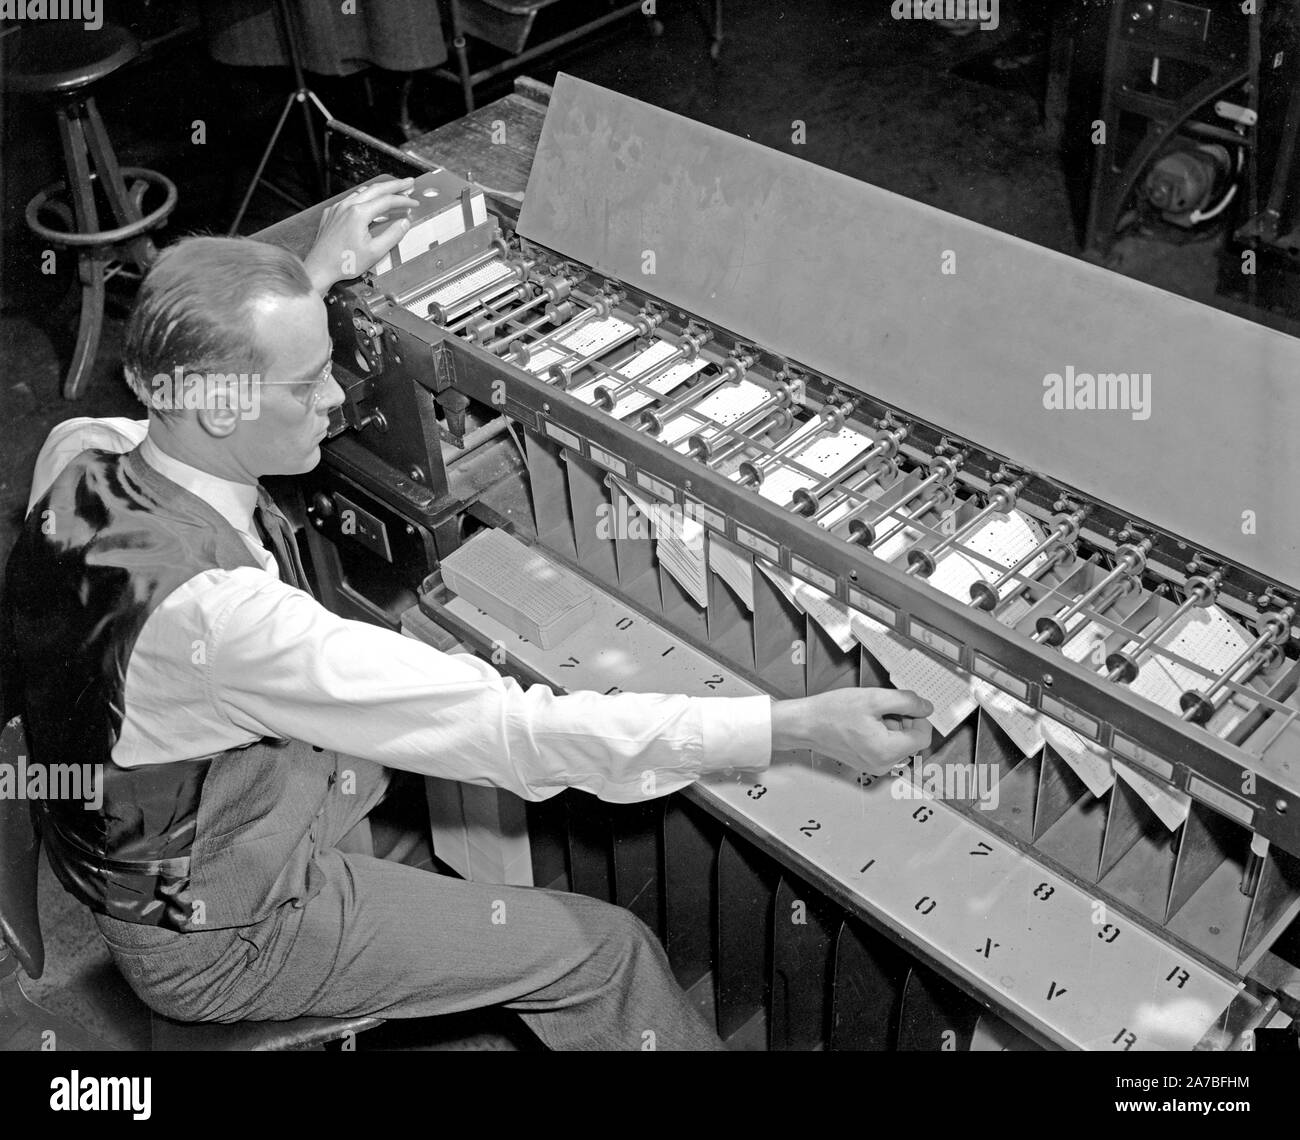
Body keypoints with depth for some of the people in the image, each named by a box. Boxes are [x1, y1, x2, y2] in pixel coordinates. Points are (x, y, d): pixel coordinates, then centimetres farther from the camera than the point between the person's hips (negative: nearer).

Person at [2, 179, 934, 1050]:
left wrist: (317, 277, 14)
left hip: (148, 848, 9)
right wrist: (799, 727, -36)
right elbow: (504, 728, -39)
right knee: (608, 950, -1)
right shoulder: (208, 607, -41)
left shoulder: (80, 453, -14)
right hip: (219, 939, -8)